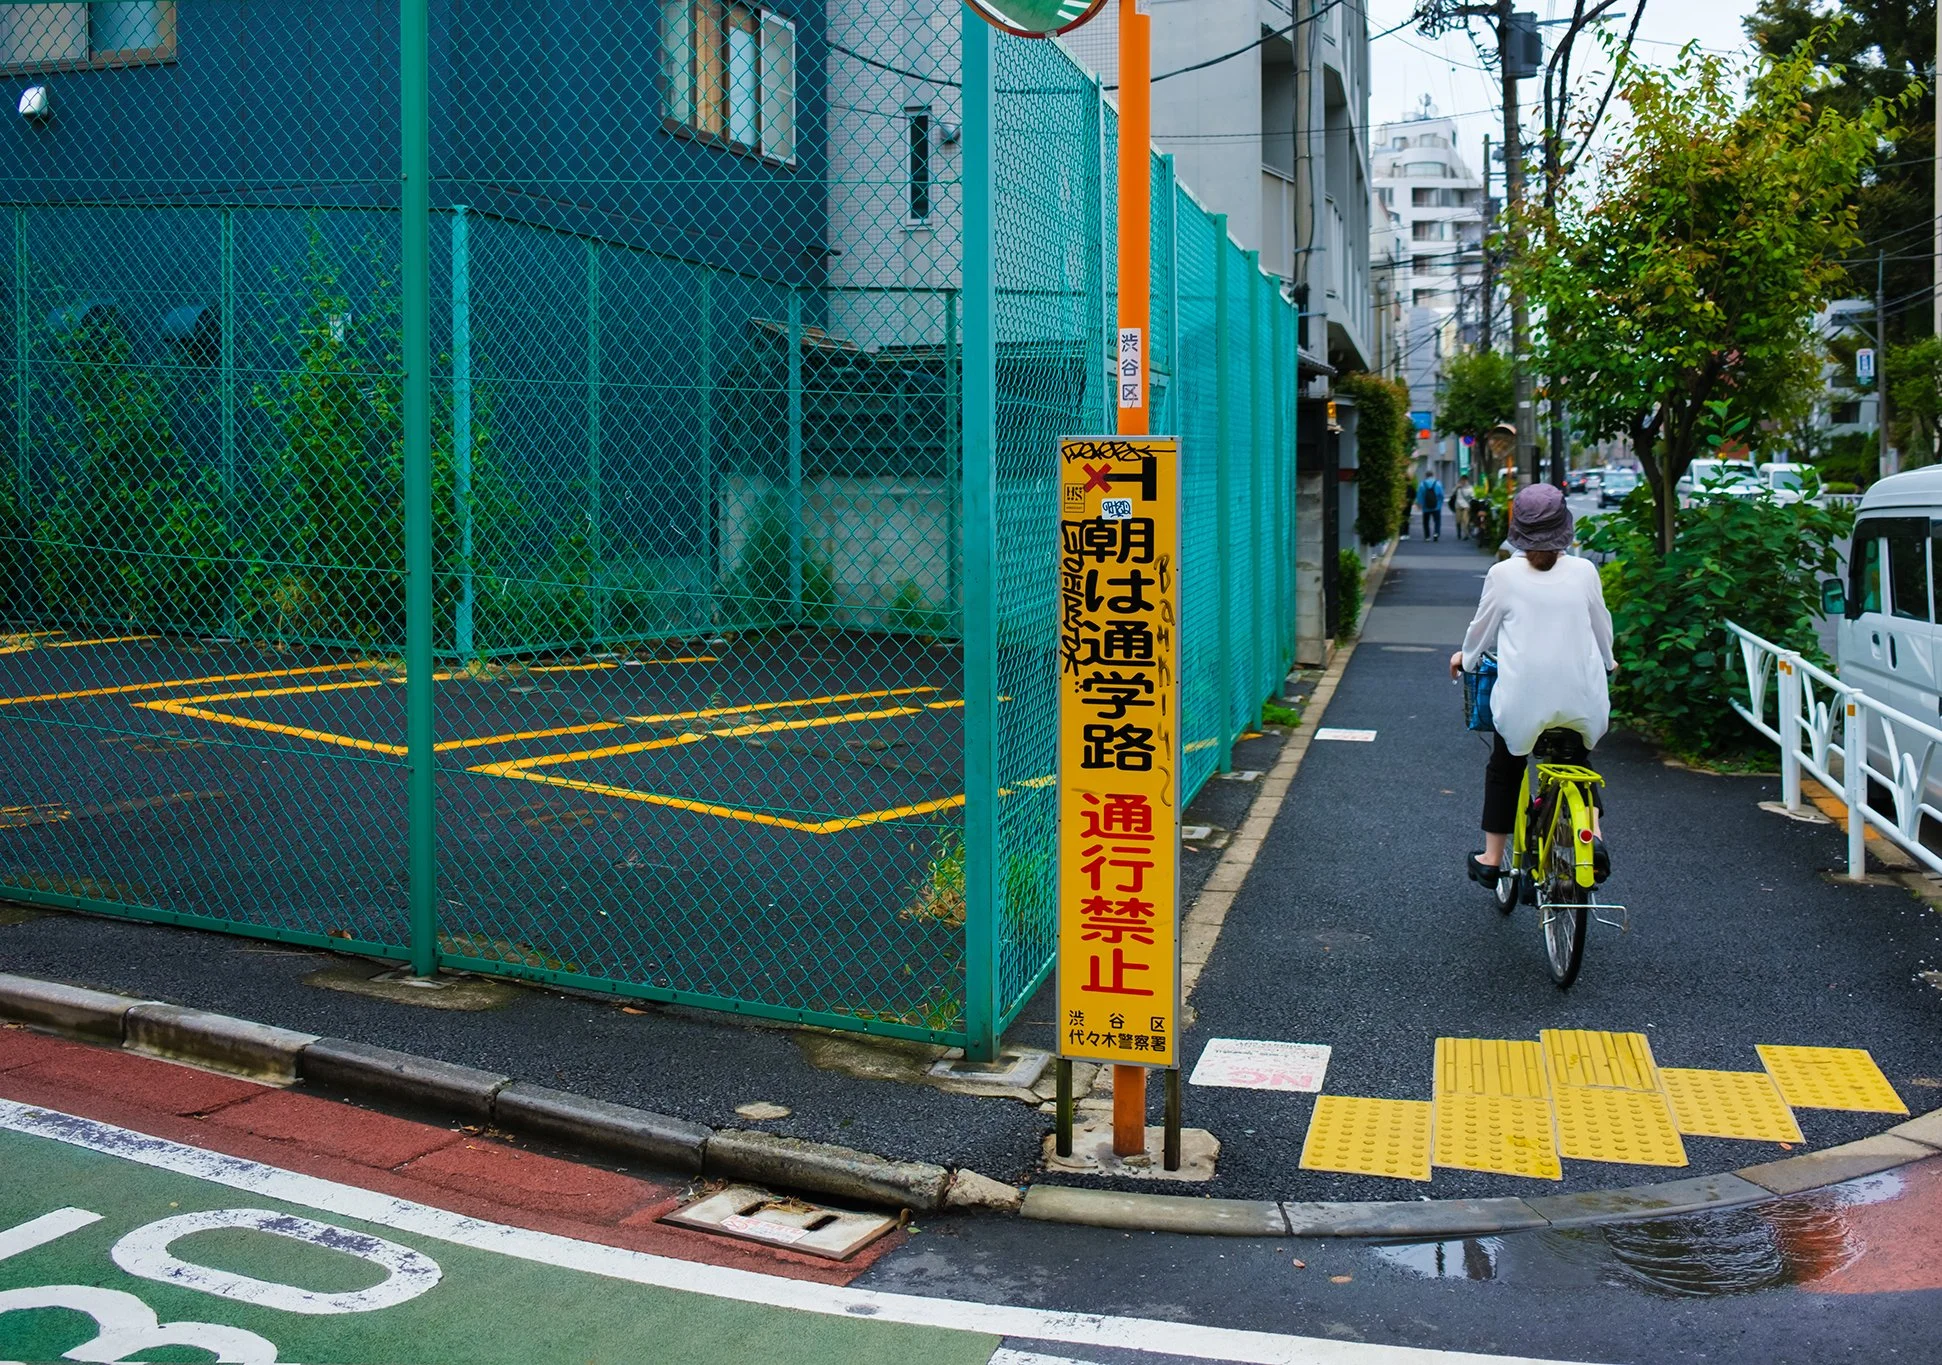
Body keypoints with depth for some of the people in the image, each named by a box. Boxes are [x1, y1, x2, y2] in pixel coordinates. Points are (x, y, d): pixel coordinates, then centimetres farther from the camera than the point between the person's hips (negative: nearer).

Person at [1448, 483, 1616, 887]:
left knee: (1503, 770, 19)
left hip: (1522, 695, -2)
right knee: (1577, 762, 25)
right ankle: (1594, 834, 2)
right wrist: (1606, 661, 34)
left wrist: (1466, 657, 28)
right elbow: (1602, 627, 13)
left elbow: (1482, 627, 7)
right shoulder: (1584, 571, 0)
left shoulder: (1503, 573, -5)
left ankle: (1491, 859, 24)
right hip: (1580, 697, 2)